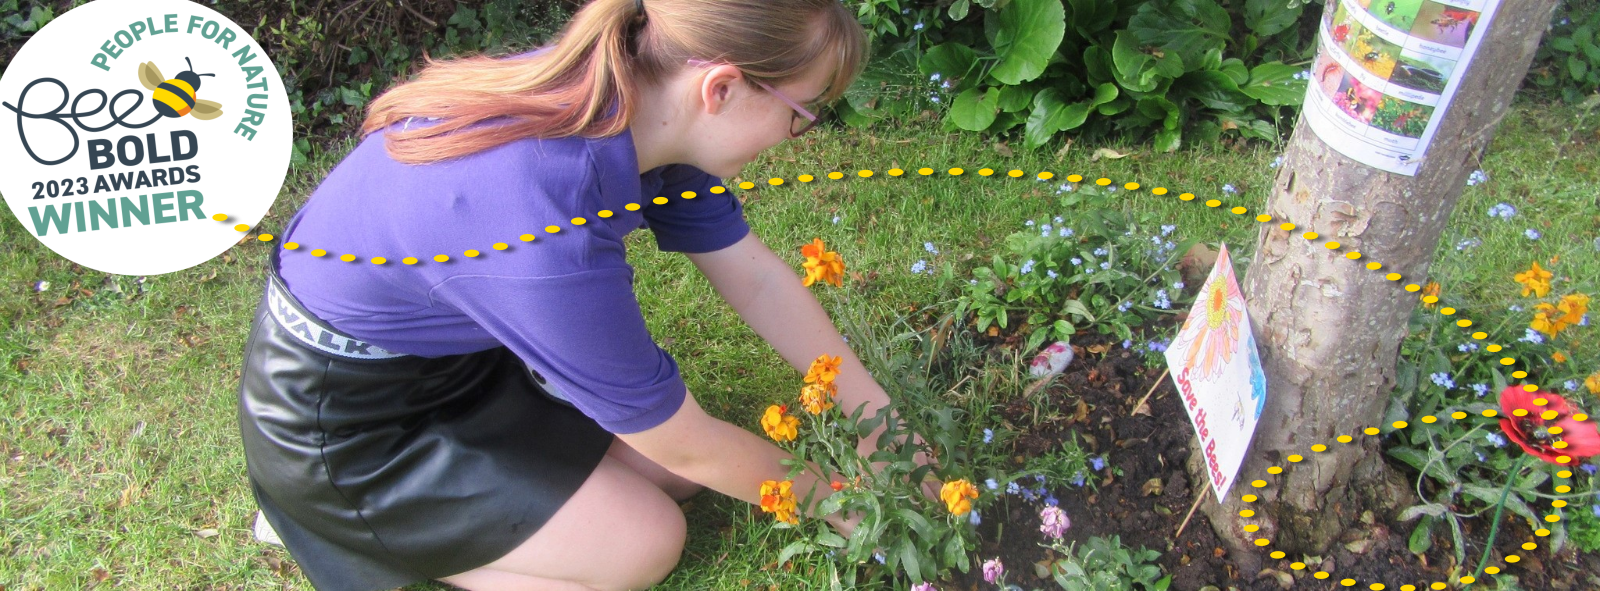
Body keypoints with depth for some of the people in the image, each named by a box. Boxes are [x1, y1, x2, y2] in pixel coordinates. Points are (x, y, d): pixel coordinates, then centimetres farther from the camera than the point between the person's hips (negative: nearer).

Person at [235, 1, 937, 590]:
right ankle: (333, 526, 6)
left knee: (683, 470, 5)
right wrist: (832, 497, -8)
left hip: (458, 344, 8)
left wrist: (885, 425, -2)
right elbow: (684, 445, -24)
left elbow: (757, 280, -5)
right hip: (344, 424, -7)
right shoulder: (545, 244, -39)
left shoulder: (641, 100, -16)